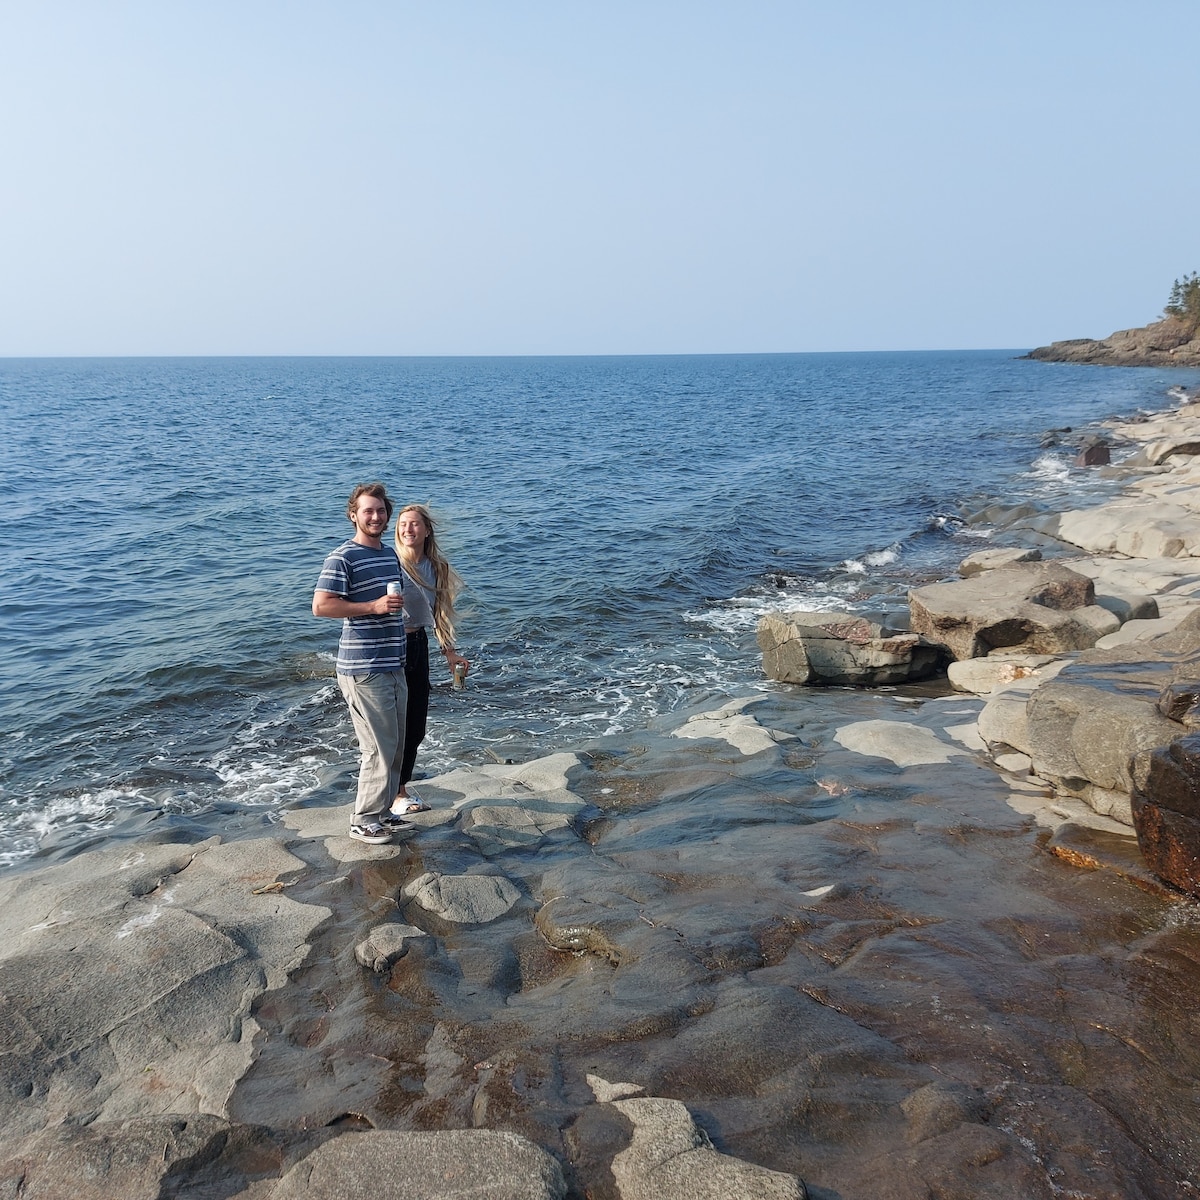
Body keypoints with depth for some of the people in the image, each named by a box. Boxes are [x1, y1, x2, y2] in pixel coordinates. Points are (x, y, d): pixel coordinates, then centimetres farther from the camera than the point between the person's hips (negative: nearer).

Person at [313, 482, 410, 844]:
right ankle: (363, 820, 7)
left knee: (396, 746, 13)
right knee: (379, 747, -6)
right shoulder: (342, 557, -10)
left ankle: (382, 811, 26)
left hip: (393, 665, 9)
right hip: (363, 669, -8)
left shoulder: (391, 554, 16)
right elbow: (321, 605, -19)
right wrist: (373, 606, -21)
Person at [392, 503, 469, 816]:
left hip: (418, 645, 6)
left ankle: (402, 787, 31)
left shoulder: (436, 568, 6)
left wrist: (449, 651, 14)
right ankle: (391, 795, 19)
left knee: (416, 727, 13)